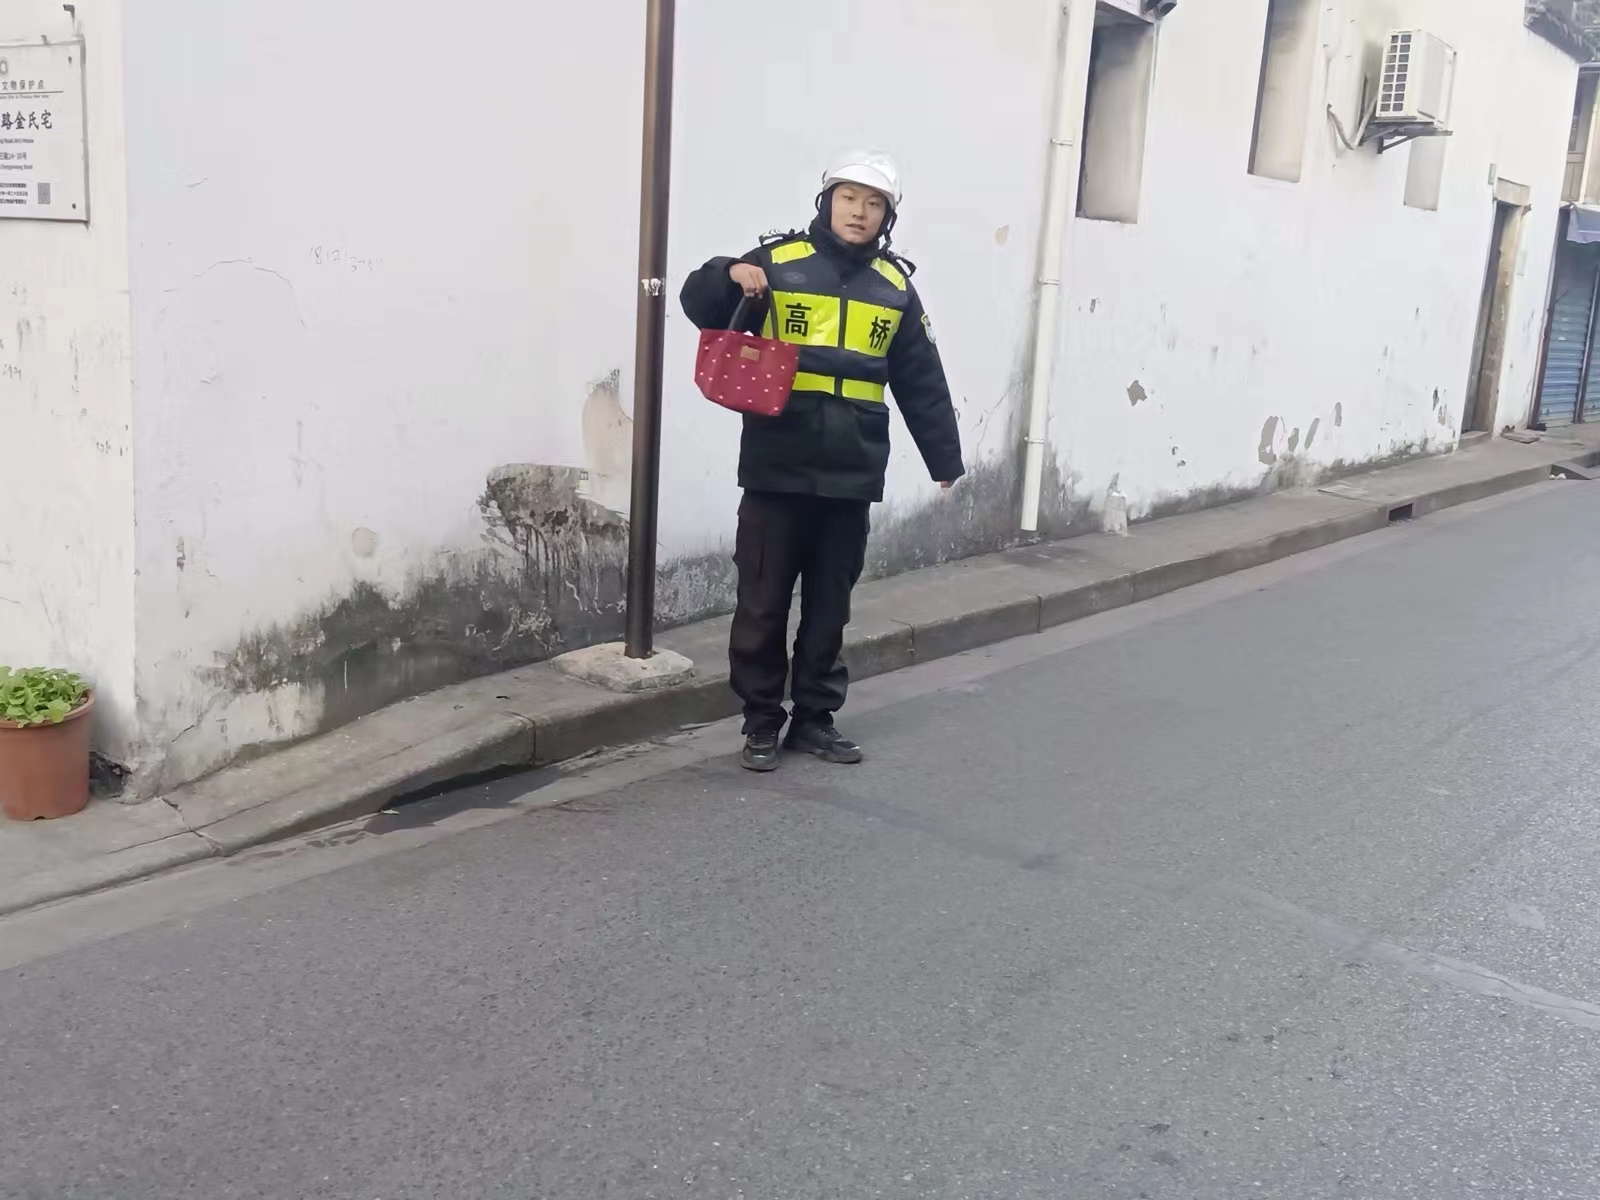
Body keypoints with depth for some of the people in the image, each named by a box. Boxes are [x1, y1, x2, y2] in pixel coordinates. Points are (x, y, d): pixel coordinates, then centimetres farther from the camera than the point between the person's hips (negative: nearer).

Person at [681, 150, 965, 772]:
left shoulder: (895, 287, 10)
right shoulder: (778, 261, 0)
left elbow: (921, 384, 14)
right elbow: (700, 307, 1)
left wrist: (944, 458, 14)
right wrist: (728, 275, -19)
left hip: (851, 475, 3)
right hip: (778, 471, -3)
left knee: (830, 603, 12)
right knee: (764, 602, 3)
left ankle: (814, 717, 24)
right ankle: (762, 722, 15)